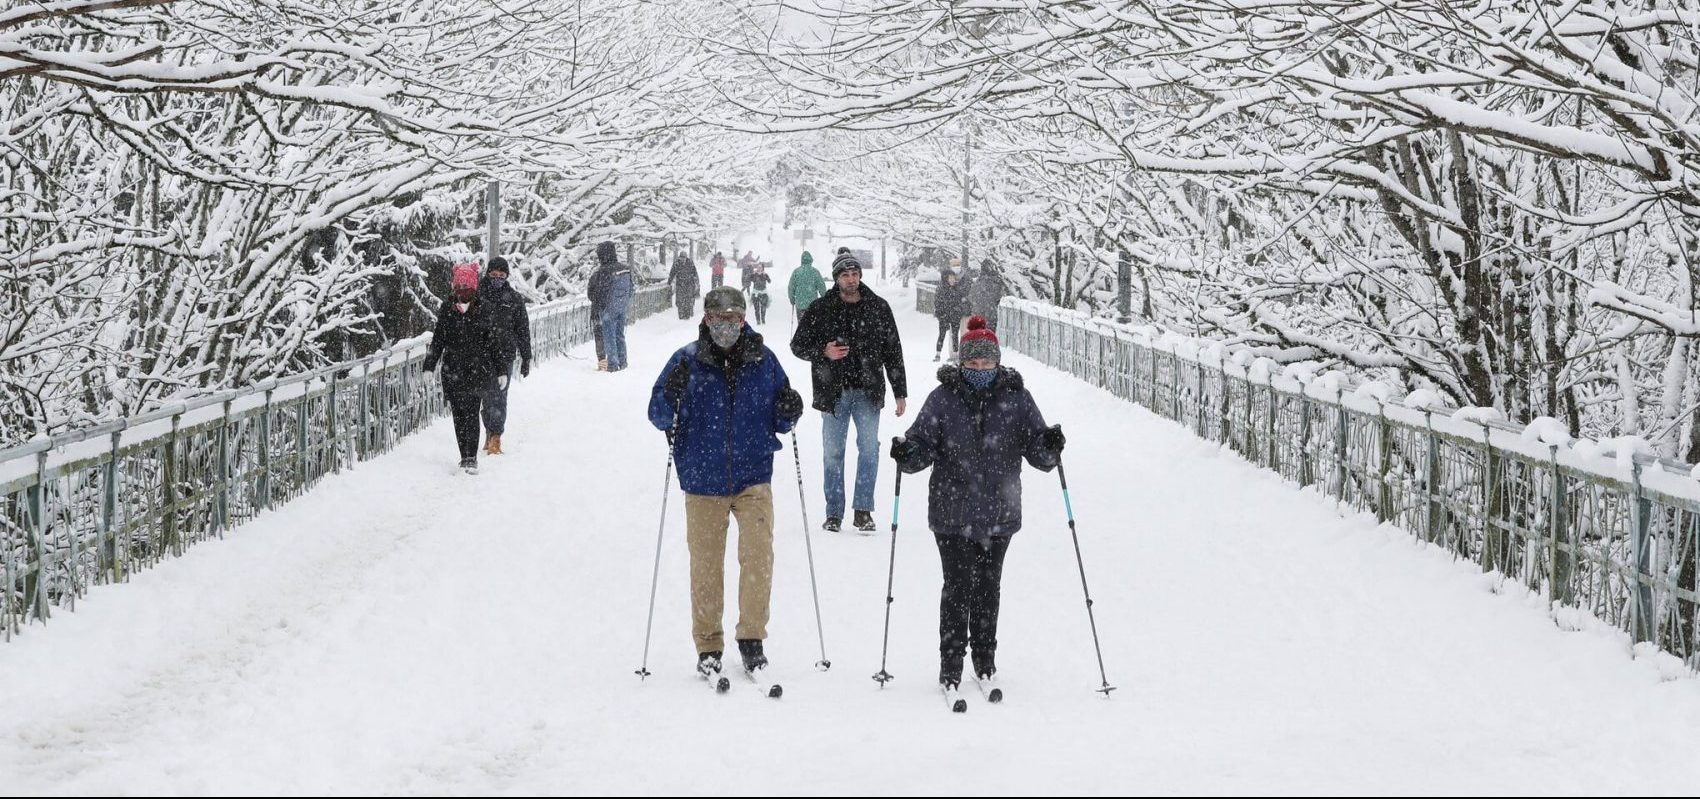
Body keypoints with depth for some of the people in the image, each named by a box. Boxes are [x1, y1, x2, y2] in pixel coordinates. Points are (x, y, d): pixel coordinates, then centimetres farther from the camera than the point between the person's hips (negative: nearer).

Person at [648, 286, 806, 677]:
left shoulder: (763, 359, 3)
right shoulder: (687, 361, -1)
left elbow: (778, 420, 12)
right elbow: (659, 417, -1)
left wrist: (789, 411, -10)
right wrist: (672, 395, -21)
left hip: (753, 477, 1)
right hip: (703, 480, 0)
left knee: (758, 557, -10)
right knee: (705, 565, 4)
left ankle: (752, 637, 5)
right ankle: (708, 646, 16)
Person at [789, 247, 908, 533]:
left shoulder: (878, 307, 6)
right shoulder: (820, 309, 2)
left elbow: (893, 352, 10)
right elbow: (798, 345, 7)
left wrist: (900, 392, 7)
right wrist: (823, 352, -13)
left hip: (868, 392, 0)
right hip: (833, 392, 0)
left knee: (869, 448, -6)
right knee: (833, 453, 3)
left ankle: (863, 509, 2)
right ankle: (834, 513, 12)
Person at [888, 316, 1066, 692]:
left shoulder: (1016, 399, 2)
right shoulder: (943, 398, -1)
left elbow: (1037, 452, 2)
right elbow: (924, 444, 0)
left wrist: (1050, 447, -20)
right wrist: (907, 453, -20)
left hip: (1000, 514, 2)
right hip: (952, 515, -1)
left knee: (989, 586, 11)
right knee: (958, 586, -3)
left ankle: (985, 657, 25)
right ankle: (950, 664, 4)